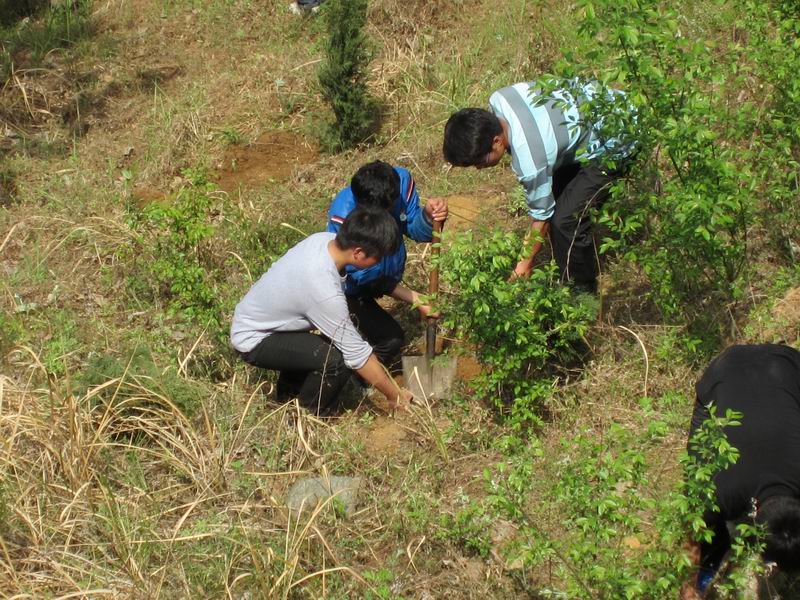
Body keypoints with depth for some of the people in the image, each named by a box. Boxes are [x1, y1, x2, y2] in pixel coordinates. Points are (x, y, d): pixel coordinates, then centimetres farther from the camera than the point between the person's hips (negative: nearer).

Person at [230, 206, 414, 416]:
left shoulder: (325, 239, -13)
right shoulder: (325, 291, -35)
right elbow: (357, 354, -26)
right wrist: (395, 397, -14)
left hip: (252, 318, 9)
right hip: (253, 340, -9)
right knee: (338, 359, -23)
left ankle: (289, 394, 22)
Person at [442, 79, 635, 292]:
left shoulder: (529, 161, -33)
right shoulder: (497, 100, -15)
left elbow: (541, 216, -17)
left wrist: (526, 262, 0)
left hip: (612, 145, -9)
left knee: (565, 218, -13)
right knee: (554, 194, 13)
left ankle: (582, 292, 8)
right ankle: (567, 278, 28)